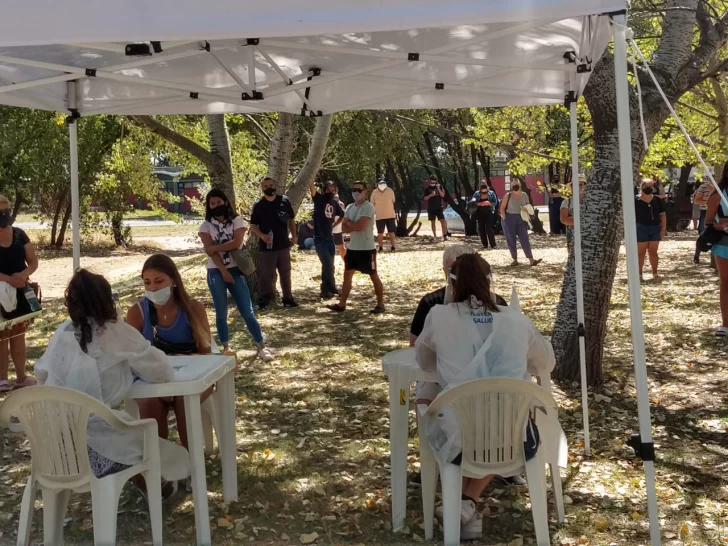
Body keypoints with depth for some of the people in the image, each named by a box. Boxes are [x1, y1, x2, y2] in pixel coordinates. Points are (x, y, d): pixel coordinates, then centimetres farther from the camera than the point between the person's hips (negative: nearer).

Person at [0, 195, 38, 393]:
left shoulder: (19, 234, 3)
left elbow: (33, 262, 4)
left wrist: (23, 274, -17)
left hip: (21, 292, 4)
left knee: (18, 335, 12)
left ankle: (21, 377, 20)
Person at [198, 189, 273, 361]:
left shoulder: (237, 221, 2)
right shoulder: (206, 226, 4)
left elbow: (237, 243, -13)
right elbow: (209, 251, -7)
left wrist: (216, 248, -9)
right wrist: (223, 271, -14)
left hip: (235, 270, -1)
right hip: (216, 272, 1)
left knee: (247, 311, -3)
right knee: (221, 312, 4)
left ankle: (262, 347, 4)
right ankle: (226, 348, 14)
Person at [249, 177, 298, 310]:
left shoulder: (284, 201, 3)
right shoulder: (258, 205, -3)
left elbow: (291, 220, 12)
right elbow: (253, 225, -1)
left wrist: (294, 236, 6)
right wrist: (262, 235, -18)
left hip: (284, 245, 3)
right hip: (267, 246, -2)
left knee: (286, 274, 11)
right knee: (265, 275, -1)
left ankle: (288, 299, 21)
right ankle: (263, 301, 5)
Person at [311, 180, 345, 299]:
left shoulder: (335, 203, 7)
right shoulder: (319, 199, -7)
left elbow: (343, 215, 25)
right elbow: (312, 187, -23)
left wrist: (334, 224, 12)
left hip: (330, 238, 6)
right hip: (319, 238, -6)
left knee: (330, 265, 10)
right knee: (328, 264, -11)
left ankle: (327, 289, 21)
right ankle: (331, 288, 5)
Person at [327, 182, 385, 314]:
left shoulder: (368, 207, -14)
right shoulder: (349, 208, 10)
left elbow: (359, 226, -24)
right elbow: (344, 228, 4)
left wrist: (349, 224, -5)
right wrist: (354, 226, -15)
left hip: (367, 249, -8)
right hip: (352, 248, 8)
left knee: (373, 276, 2)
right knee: (347, 274, 10)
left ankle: (380, 304, 11)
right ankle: (342, 304, 16)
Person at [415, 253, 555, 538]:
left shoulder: (439, 316, 2)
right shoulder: (517, 319, 7)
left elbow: (424, 362, 20)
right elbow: (547, 365, 24)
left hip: (460, 443, 0)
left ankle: (460, 504, 28)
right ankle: (468, 502, 19)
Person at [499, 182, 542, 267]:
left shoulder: (524, 195, 3)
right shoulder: (508, 195, -6)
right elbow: (502, 207, -4)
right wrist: (504, 218, -11)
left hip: (521, 219, 2)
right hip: (509, 219, -2)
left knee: (525, 239, -4)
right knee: (511, 240, 3)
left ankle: (531, 260, -7)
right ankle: (515, 260, 15)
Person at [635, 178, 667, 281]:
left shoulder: (657, 200, 5)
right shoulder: (636, 201, -5)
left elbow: (662, 215, 7)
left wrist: (663, 228, -1)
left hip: (655, 228, 3)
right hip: (641, 228, -3)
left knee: (653, 252, 9)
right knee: (641, 252, 1)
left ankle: (655, 273, 17)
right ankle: (639, 273, 9)